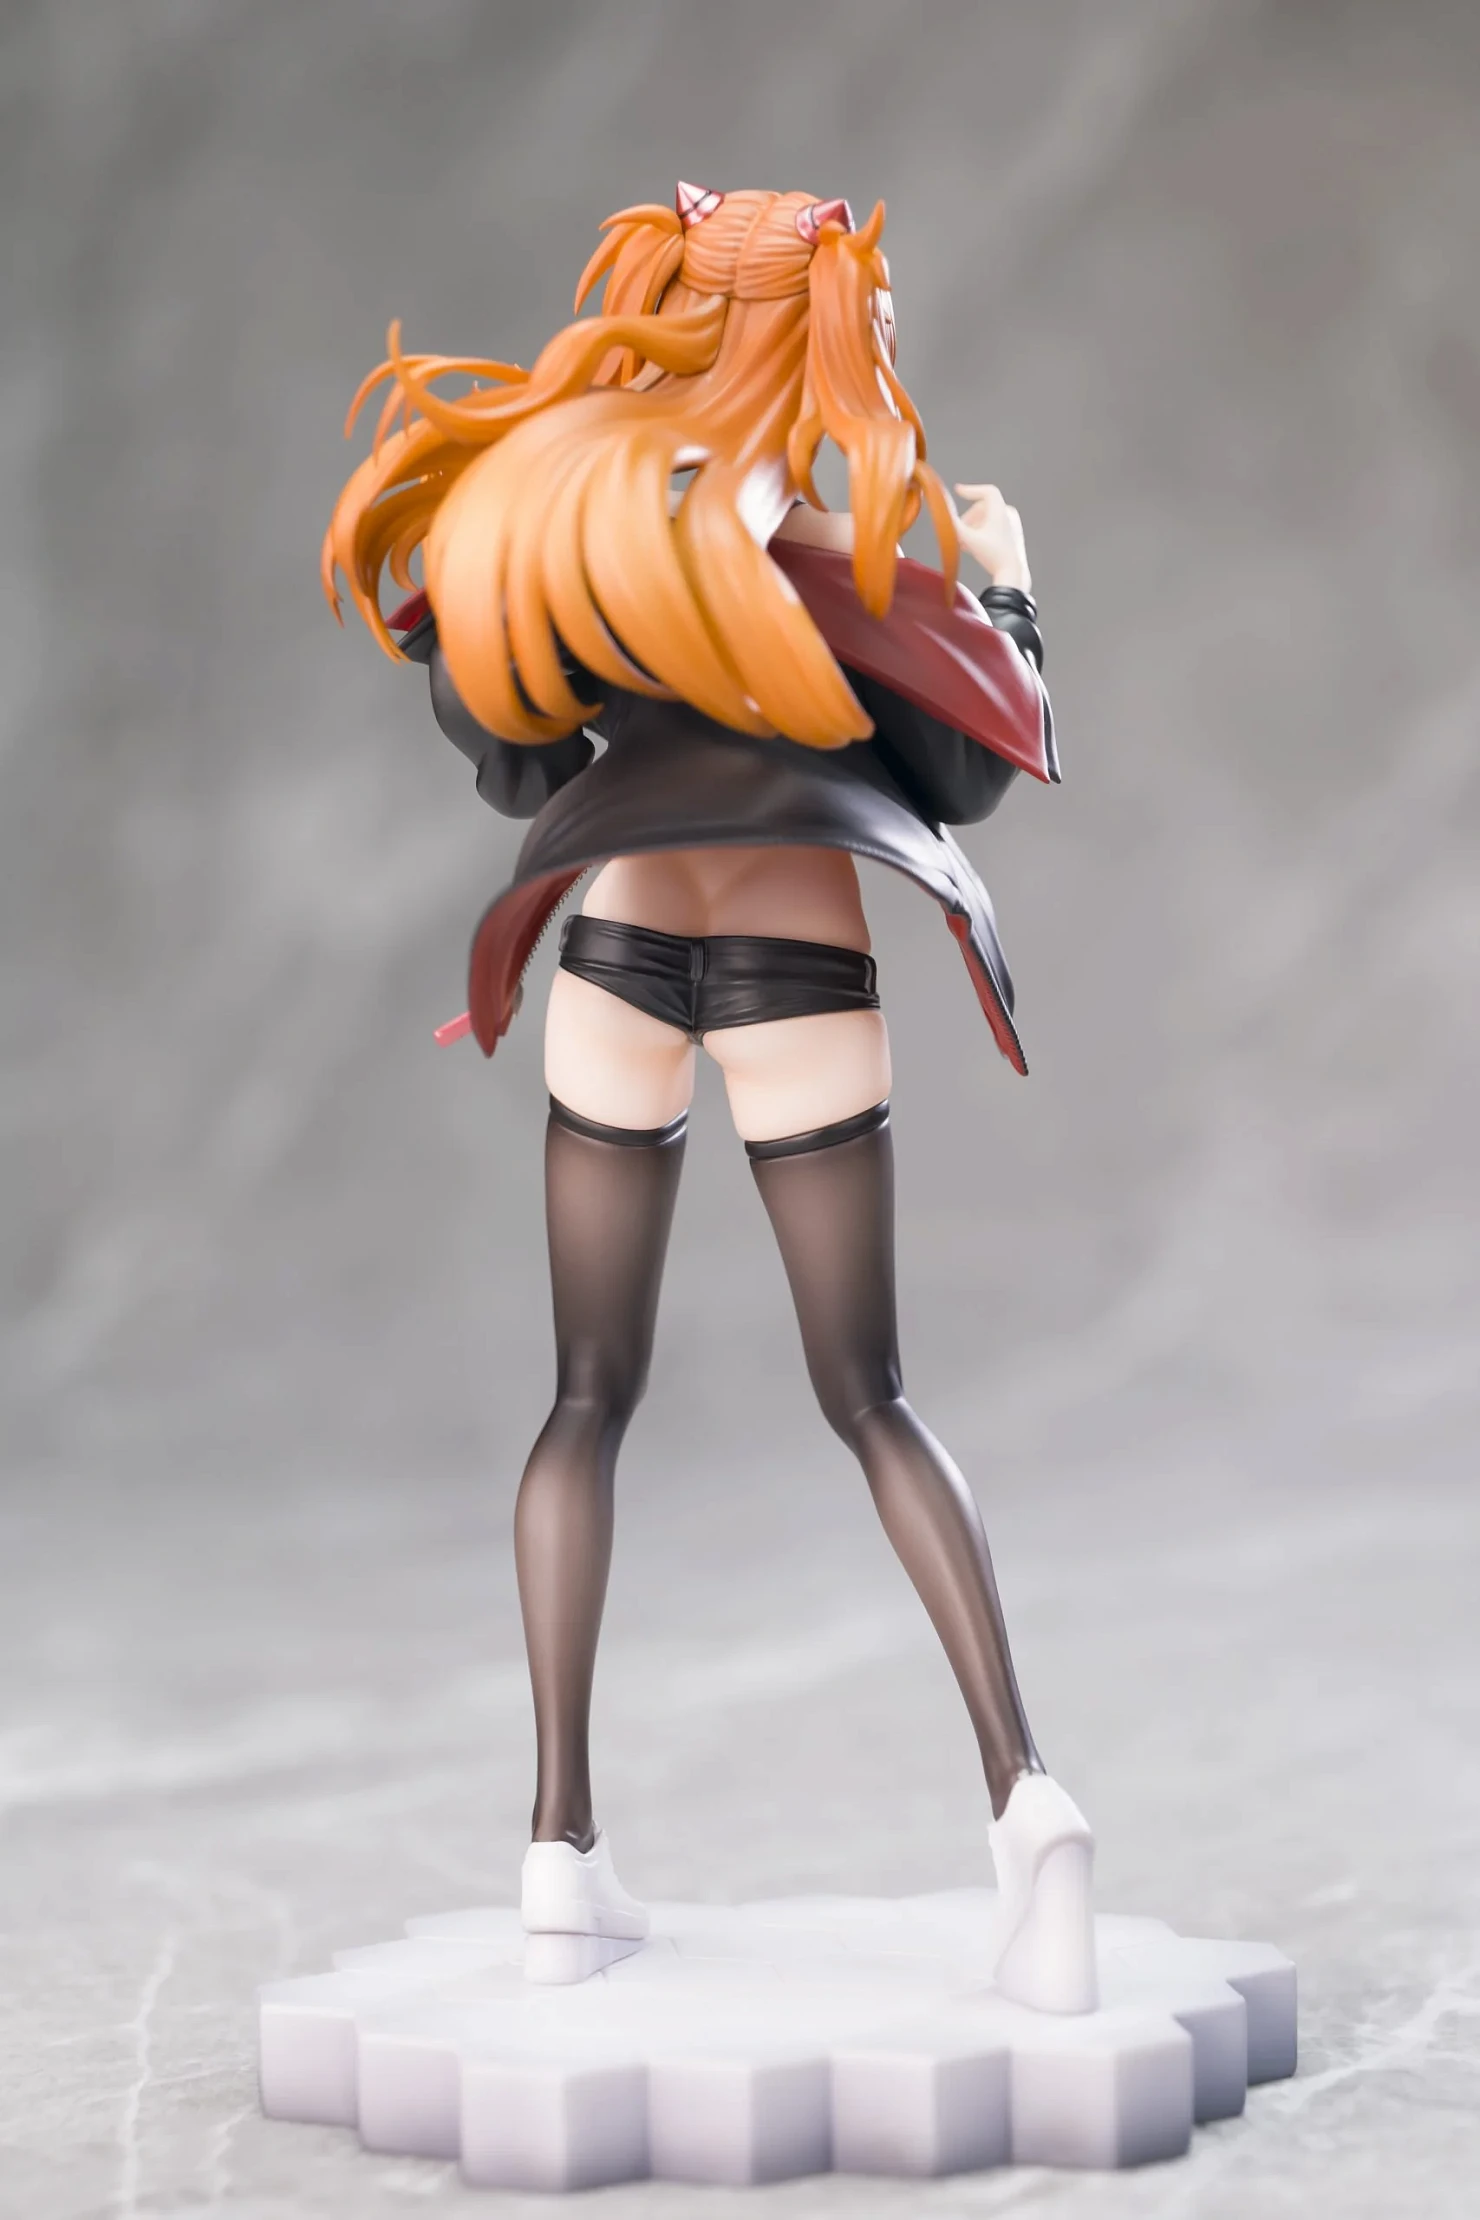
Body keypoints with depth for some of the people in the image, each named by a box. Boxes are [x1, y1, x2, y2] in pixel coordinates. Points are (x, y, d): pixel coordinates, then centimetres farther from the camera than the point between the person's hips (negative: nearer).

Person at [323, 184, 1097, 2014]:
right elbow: (967, 779, 4)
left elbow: (504, 760, 12)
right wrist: (1005, 589, 18)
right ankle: (1021, 1792, -10)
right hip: (802, 972, -2)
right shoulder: (859, 556, -4)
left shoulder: (567, 507, 5)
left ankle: (563, 1838, 4)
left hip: (619, 949, 2)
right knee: (869, 1399, 5)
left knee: (590, 1398, 9)